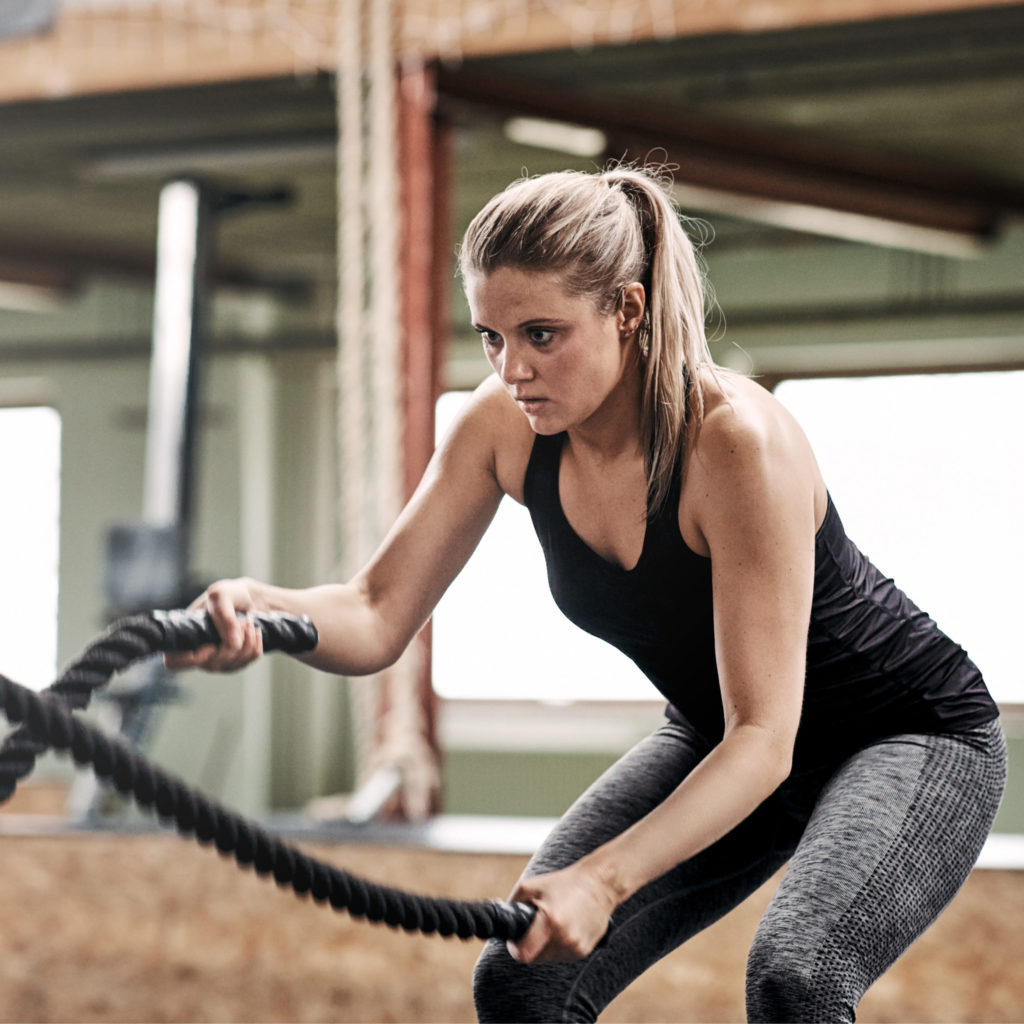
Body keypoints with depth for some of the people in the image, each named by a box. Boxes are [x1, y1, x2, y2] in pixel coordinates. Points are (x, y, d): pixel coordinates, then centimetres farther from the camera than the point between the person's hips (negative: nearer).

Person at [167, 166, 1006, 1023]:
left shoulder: (737, 440, -33)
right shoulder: (505, 427, -16)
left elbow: (765, 738, -35)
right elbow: (378, 618, -15)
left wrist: (604, 878, -47)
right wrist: (261, 609, -38)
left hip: (912, 734, -6)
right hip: (718, 741, 6)